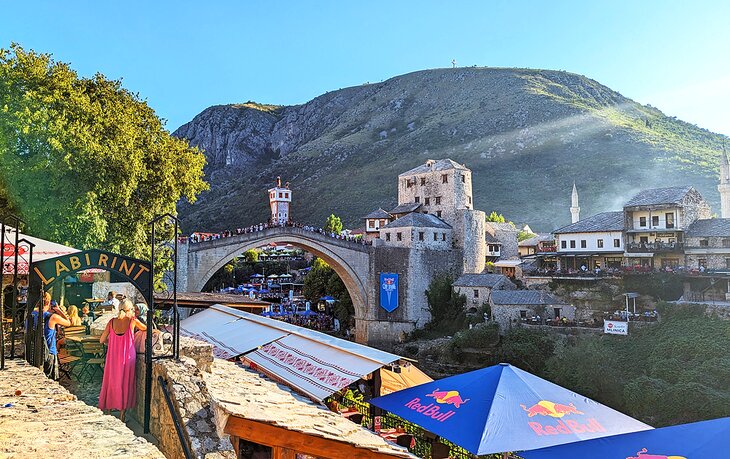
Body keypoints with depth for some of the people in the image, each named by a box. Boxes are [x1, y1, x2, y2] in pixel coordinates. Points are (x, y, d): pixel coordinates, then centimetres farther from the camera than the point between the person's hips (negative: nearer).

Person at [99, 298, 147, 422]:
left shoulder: (112, 322, -2)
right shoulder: (132, 321, -10)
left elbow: (102, 340, 4)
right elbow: (146, 328, 7)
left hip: (113, 357, 2)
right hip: (127, 357, -2)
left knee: (111, 382, 16)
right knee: (125, 384, 8)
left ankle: (107, 408, 24)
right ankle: (122, 414, 14)